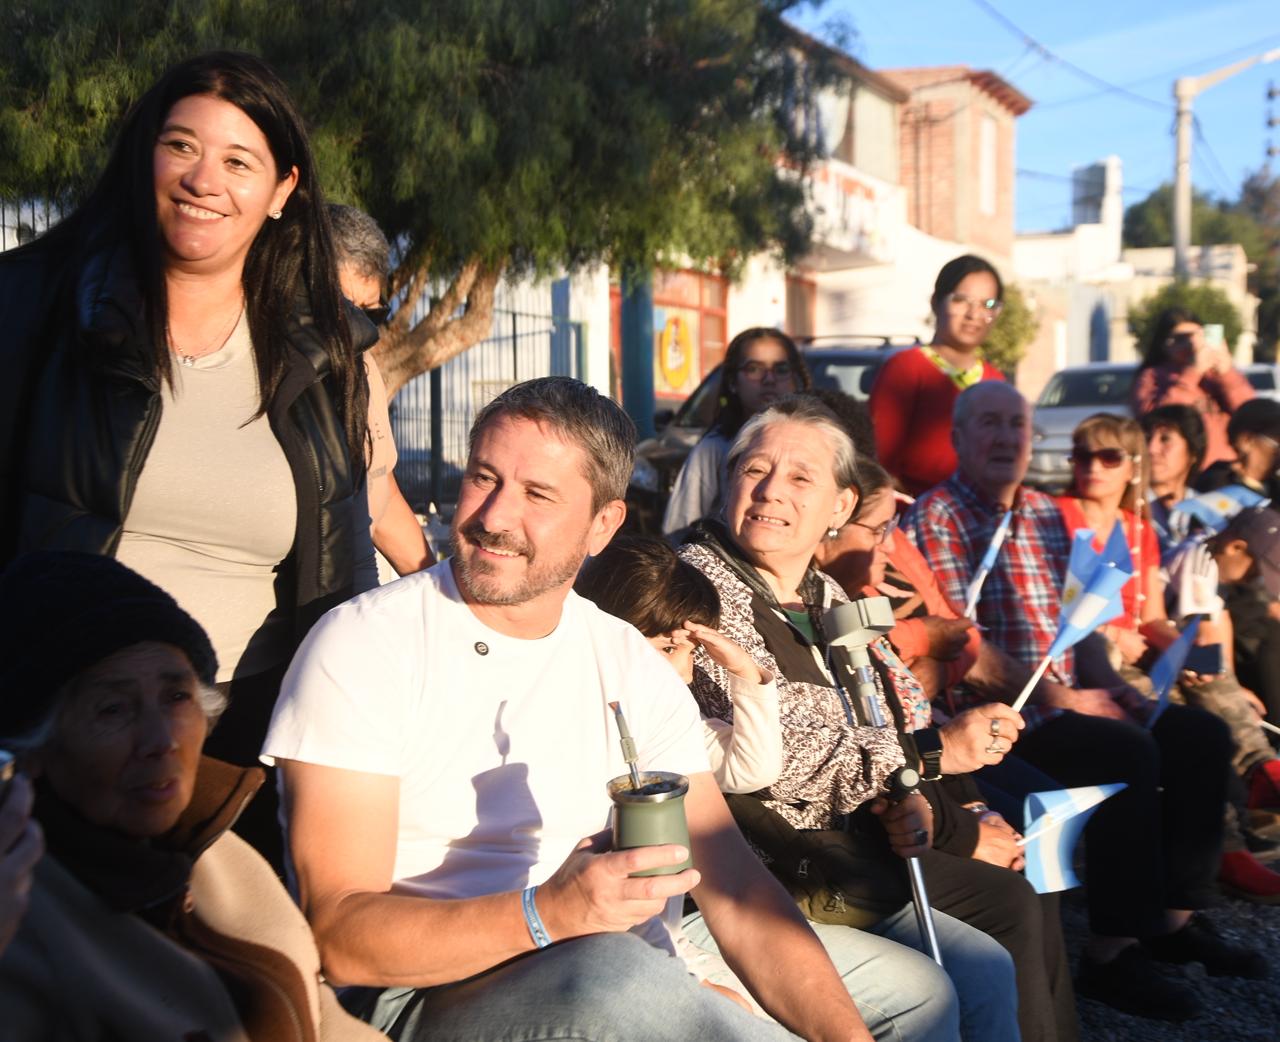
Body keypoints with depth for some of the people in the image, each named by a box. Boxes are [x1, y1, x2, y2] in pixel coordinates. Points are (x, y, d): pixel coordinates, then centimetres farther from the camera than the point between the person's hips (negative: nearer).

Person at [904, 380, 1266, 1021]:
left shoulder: (1046, 514, 17)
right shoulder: (937, 518, -10)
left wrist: (1108, 686, 4)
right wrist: (1056, 697, -18)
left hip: (1069, 698, 9)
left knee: (1201, 735, -2)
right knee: (1129, 752, -28)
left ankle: (1176, 919, 7)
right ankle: (1111, 956, -19)